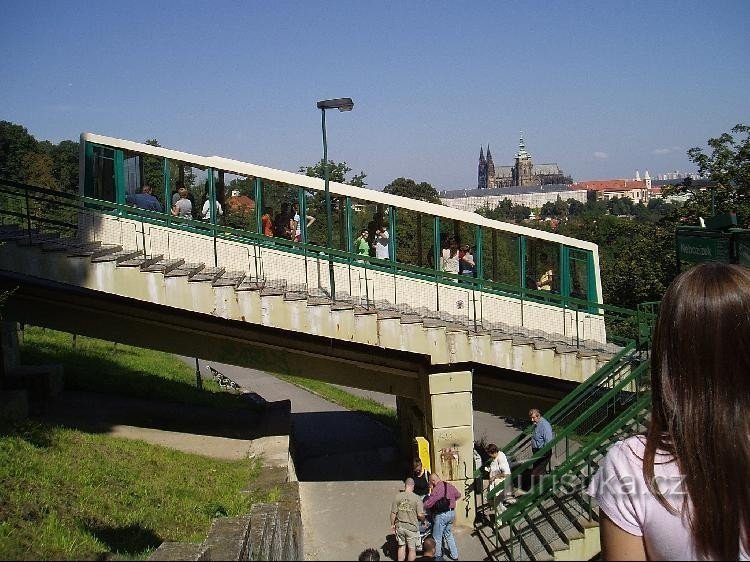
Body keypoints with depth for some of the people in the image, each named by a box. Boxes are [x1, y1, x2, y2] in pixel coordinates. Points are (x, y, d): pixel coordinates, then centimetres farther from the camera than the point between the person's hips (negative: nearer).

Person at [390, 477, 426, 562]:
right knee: (412, 549, 11)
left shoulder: (397, 496, -7)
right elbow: (420, 515, -16)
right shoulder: (417, 498, -14)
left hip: (400, 526, 3)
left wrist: (392, 524, 10)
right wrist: (423, 518, 7)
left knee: (401, 547, 19)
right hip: (412, 527, -3)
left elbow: (393, 513, -4)